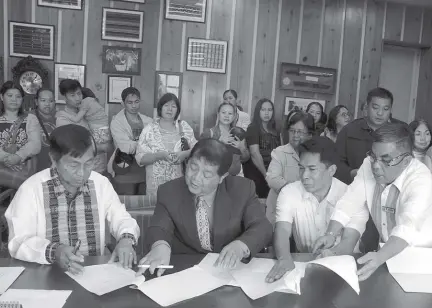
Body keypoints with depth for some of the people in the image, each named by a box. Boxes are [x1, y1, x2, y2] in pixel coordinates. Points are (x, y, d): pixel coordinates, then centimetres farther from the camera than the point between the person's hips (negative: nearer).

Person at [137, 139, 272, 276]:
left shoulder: (243, 189, -5)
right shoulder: (169, 192, -3)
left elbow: (262, 228, -12)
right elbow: (159, 229, -13)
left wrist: (240, 246, -33)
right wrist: (160, 246, -37)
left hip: (231, 270, 0)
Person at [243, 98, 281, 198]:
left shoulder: (274, 131, 13)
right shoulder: (253, 128, -6)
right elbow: (255, 154, -14)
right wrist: (266, 174, -14)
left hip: (271, 172, 5)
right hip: (255, 173, -5)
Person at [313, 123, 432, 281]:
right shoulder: (369, 165, -12)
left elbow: (407, 228, -40)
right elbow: (349, 203, -11)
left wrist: (379, 258, -55)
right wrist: (330, 234, -26)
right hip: (386, 248, 5)